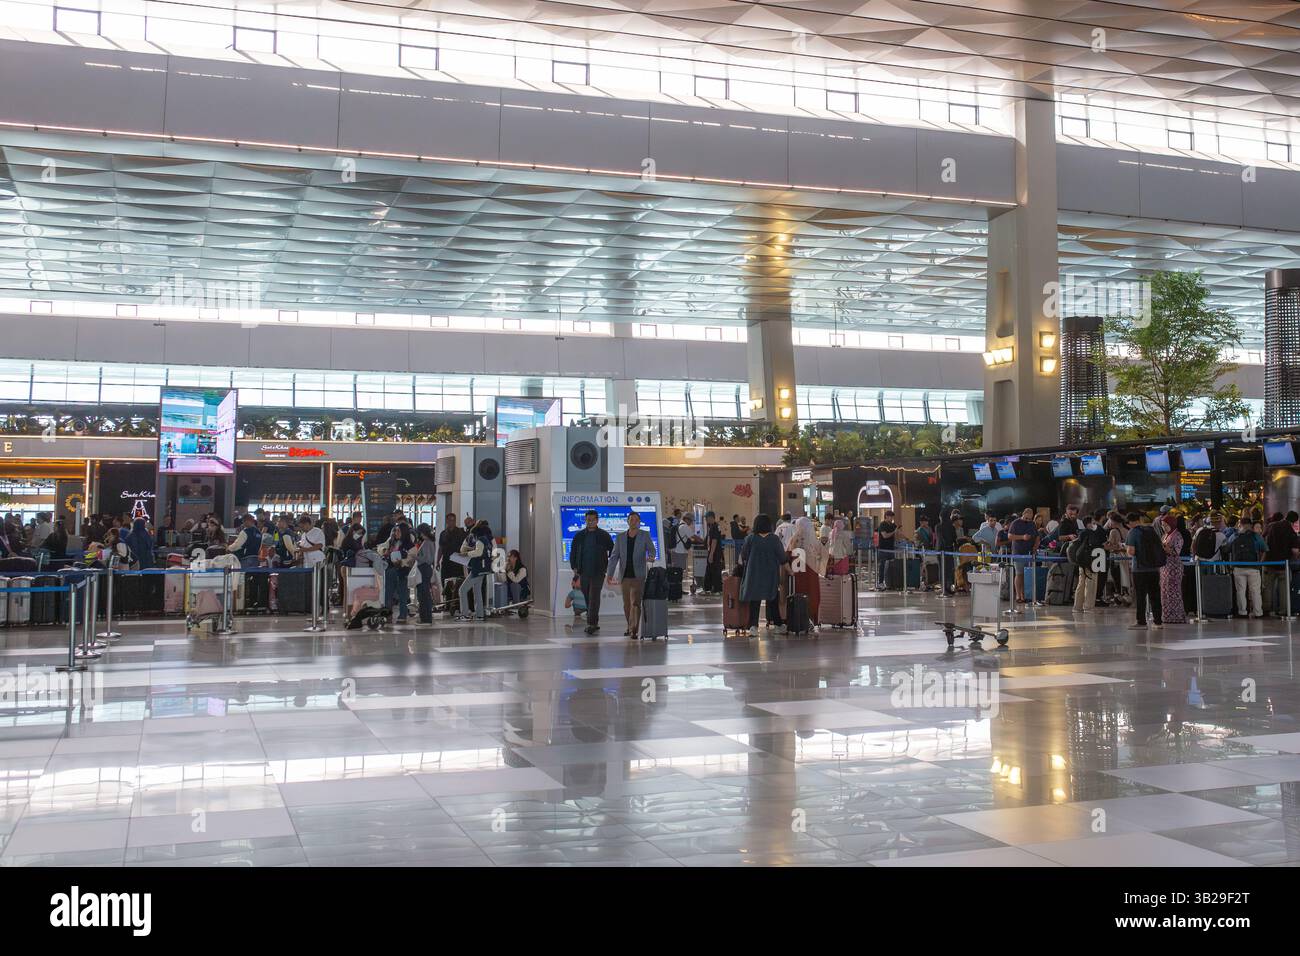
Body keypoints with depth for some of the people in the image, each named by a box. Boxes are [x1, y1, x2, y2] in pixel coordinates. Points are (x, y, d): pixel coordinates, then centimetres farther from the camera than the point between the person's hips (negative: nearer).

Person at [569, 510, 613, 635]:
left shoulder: (604, 535, 2)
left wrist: (609, 567, 2)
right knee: (587, 597, 7)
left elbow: (613, 551, 9)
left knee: (594, 597, -12)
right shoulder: (579, 535, 8)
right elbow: (573, 551, 15)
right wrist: (574, 567, 7)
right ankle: (594, 623, 17)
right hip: (584, 572, 3)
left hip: (598, 572, -3)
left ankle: (592, 624, -15)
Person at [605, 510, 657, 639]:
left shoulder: (645, 535, 3)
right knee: (626, 604, 10)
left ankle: (634, 630, -14)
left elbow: (651, 549, -2)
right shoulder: (621, 537, 7)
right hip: (624, 576, 3)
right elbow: (614, 556, 6)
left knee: (635, 603, -11)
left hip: (638, 575, -3)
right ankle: (630, 627, 26)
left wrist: (651, 557, -27)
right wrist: (609, 574, -2)